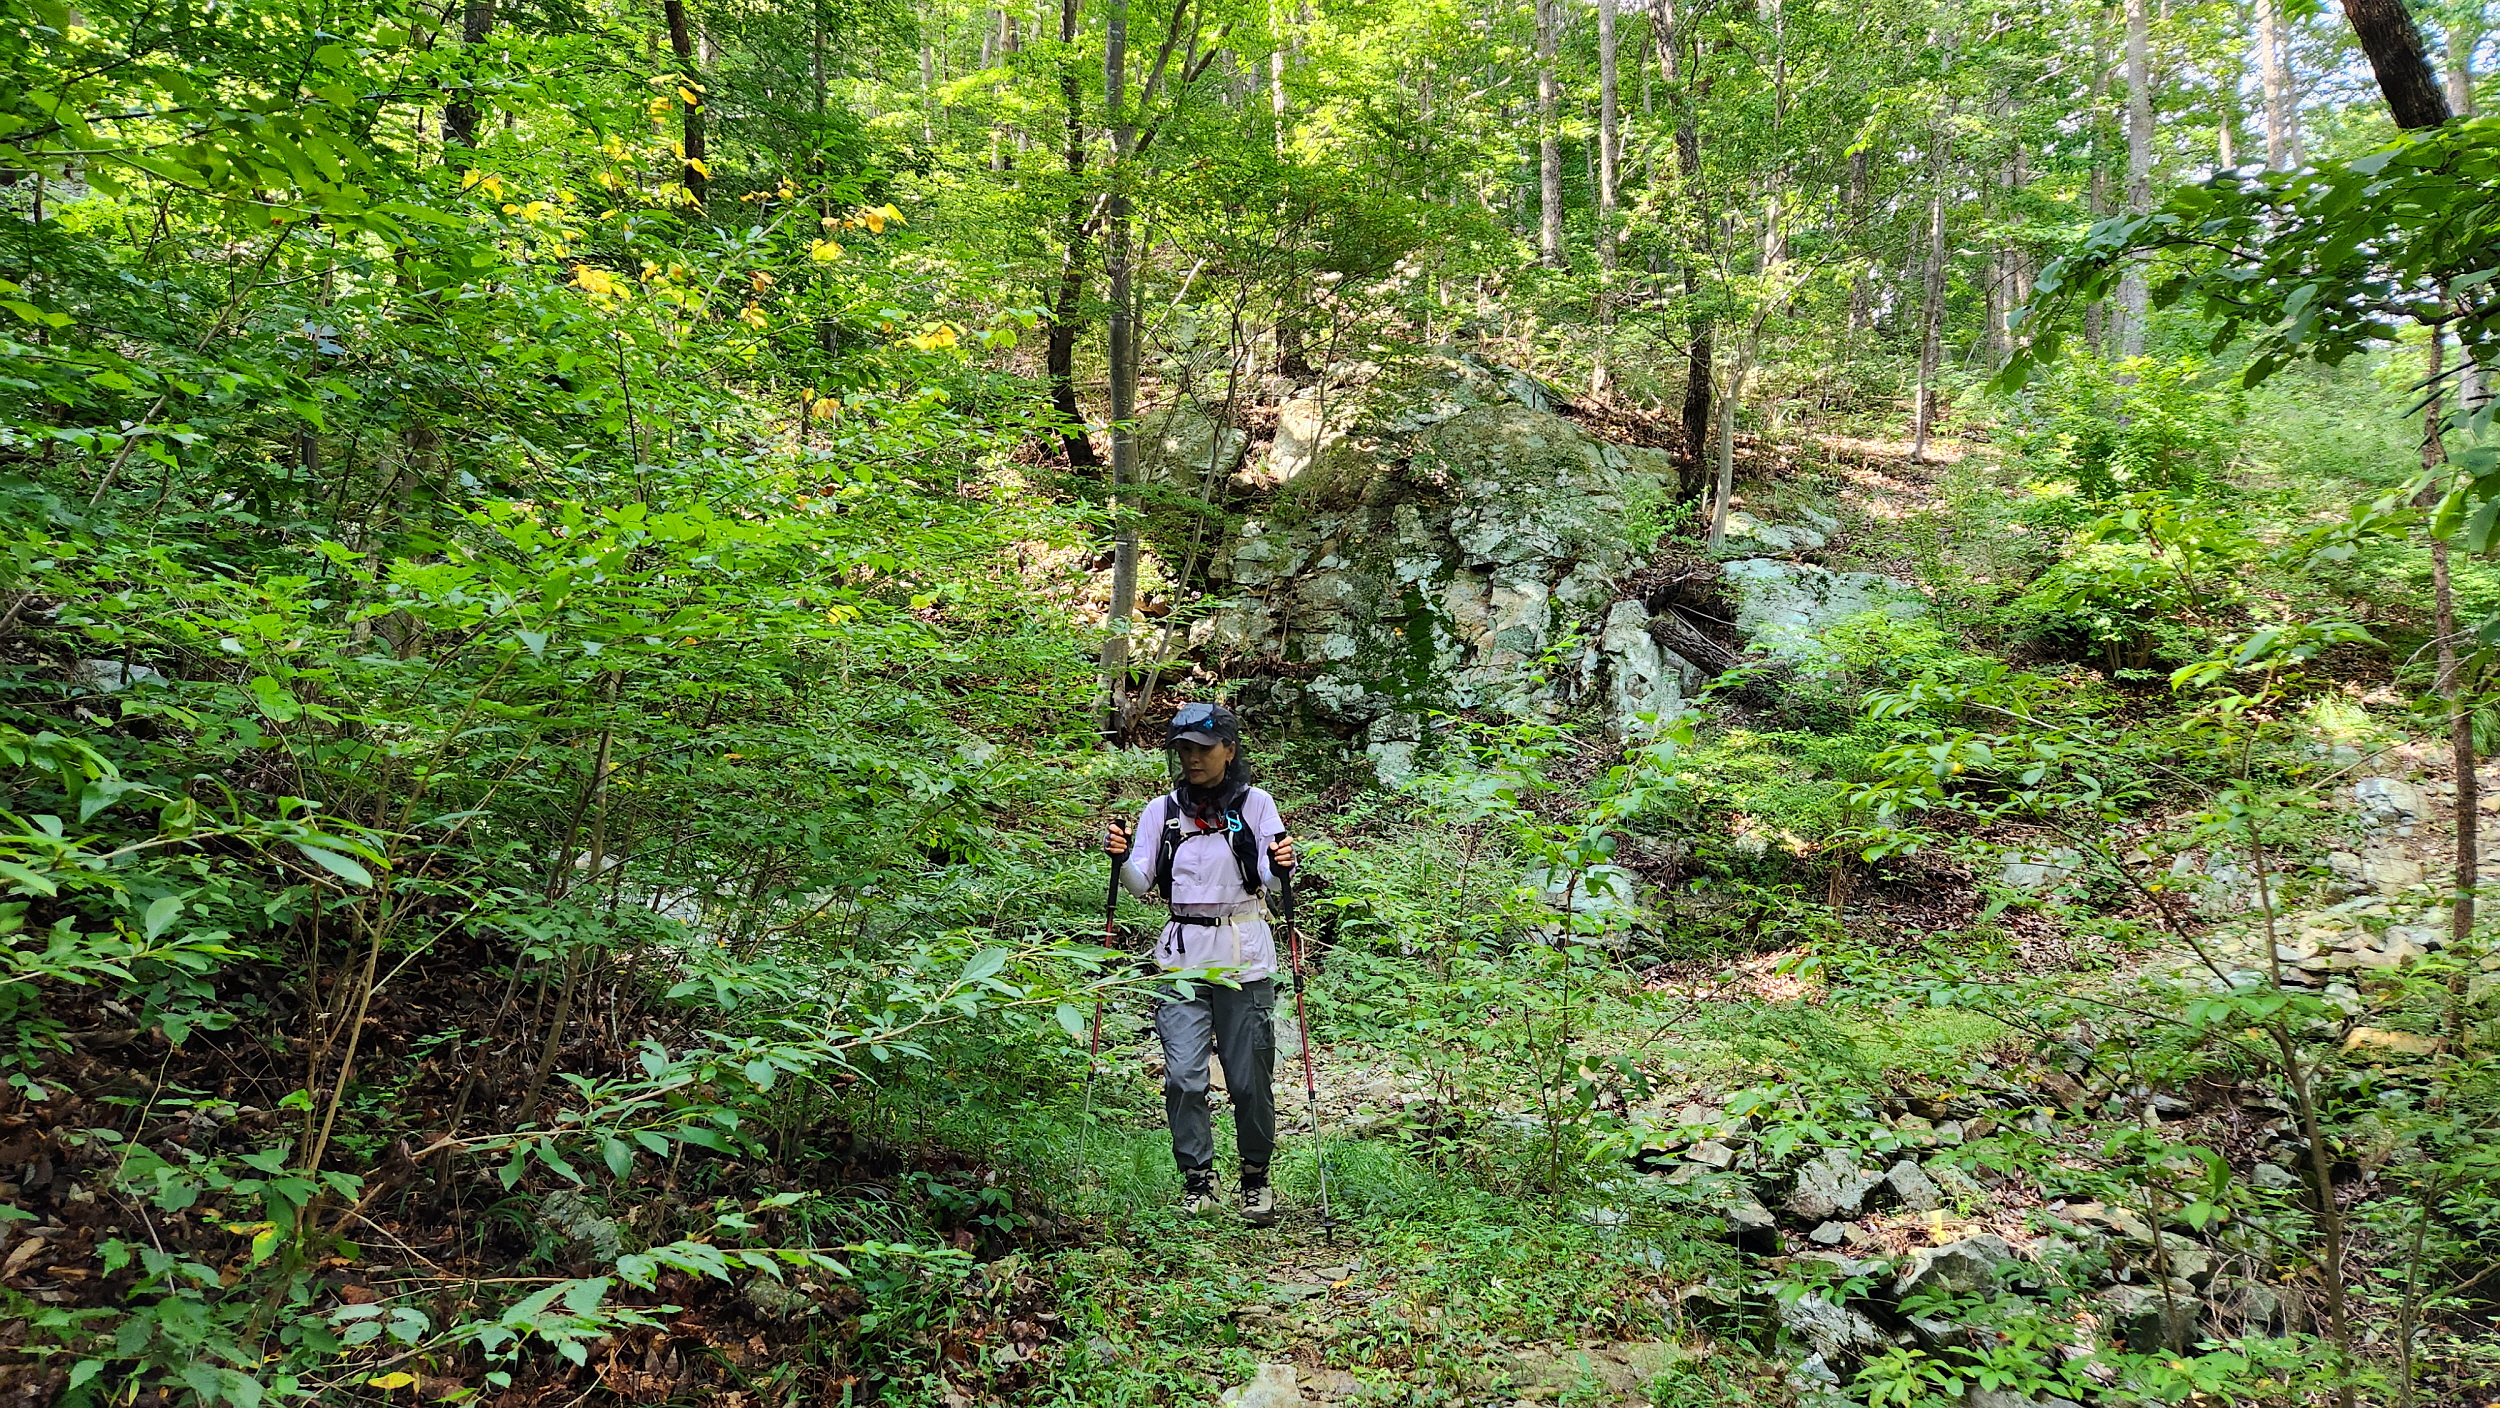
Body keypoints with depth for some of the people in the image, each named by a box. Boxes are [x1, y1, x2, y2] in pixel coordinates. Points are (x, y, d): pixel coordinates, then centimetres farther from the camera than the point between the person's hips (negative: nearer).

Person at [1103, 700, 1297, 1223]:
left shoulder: (1255, 803, 3)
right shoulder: (1162, 810, 9)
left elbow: (1271, 882, -6)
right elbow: (1140, 884, 6)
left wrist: (1281, 867, -28)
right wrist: (1121, 858, -14)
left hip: (1246, 959, -1)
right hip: (1182, 959, 1)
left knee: (1250, 1078, 2)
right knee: (1184, 1075, -9)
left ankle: (1256, 1179, 21)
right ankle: (1197, 1181, 5)